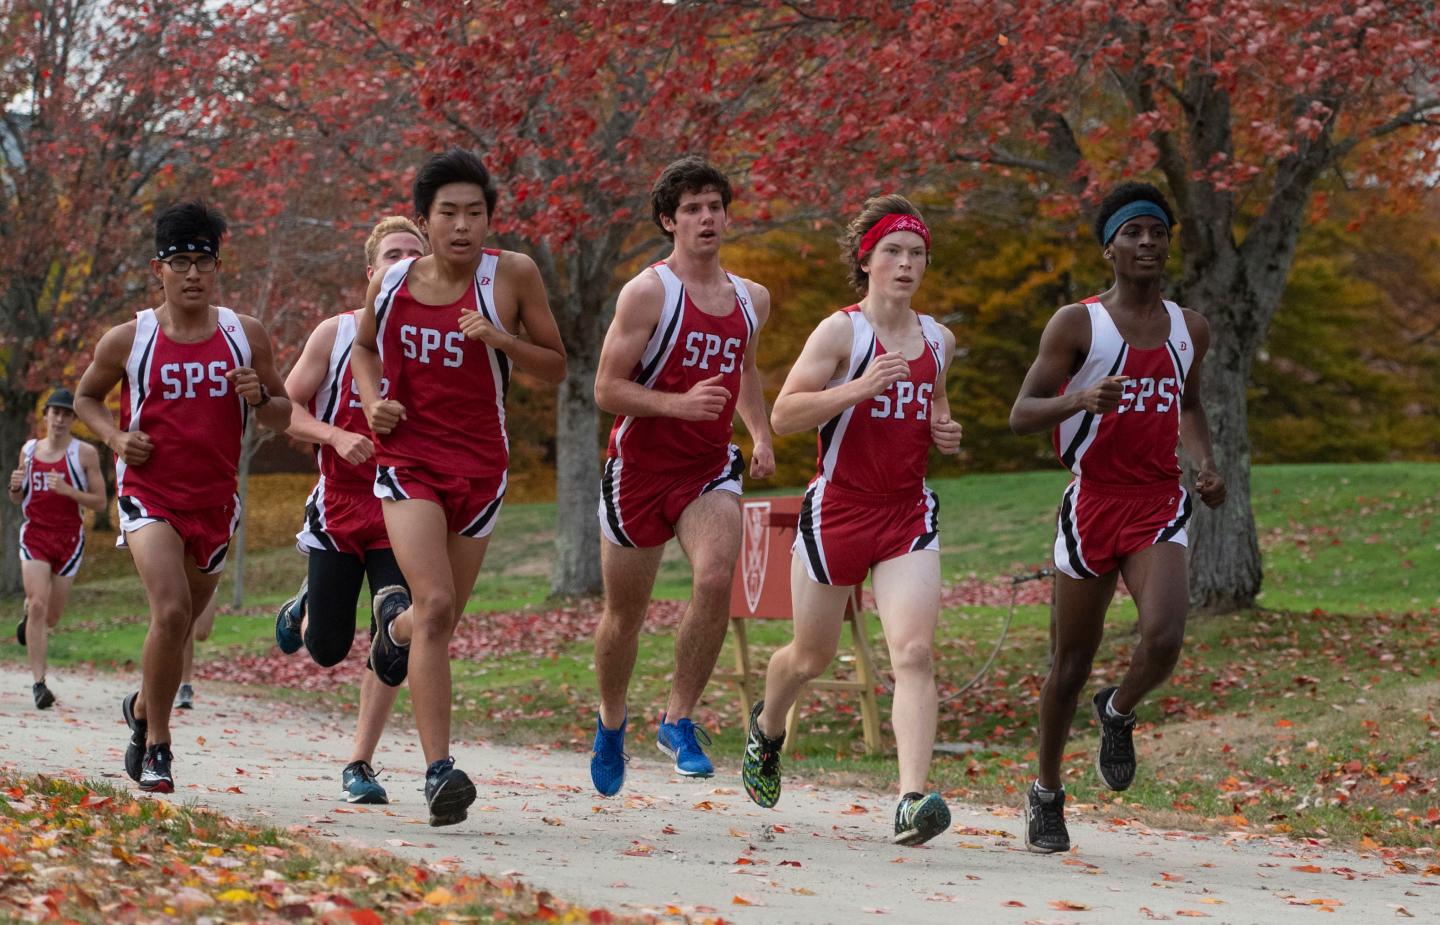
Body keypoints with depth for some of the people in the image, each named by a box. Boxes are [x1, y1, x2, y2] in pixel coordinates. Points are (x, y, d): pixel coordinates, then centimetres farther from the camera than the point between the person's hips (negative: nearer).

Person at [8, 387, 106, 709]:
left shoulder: (84, 453, -4)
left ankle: (29, 616, 47)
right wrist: (15, 486, -7)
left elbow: (99, 501, -4)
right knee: (38, 605, -17)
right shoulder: (29, 450, 7)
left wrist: (67, 490, -20)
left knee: (50, 617, 8)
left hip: (69, 538, -1)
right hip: (34, 535, 1)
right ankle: (39, 682, -17)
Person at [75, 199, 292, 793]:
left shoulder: (246, 336, 1)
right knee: (171, 611, -22)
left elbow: (282, 418, 9)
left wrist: (260, 397, -14)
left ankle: (142, 710, 45)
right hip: (148, 494, -3)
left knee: (183, 623, 15)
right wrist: (116, 437, -7)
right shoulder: (128, 340, -4)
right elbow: (86, 396, 12)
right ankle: (155, 748, -10)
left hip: (214, 499, 4)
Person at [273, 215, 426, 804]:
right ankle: (304, 611, 41)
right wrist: (336, 436, -16)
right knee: (327, 650, 4)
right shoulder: (337, 333, -1)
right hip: (339, 508, 0)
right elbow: (286, 409, 1)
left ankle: (360, 765, 1)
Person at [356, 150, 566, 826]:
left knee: (440, 618, 12)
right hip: (407, 460, -1)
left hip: (479, 465, 1)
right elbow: (363, 346, 20)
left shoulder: (511, 275, -5)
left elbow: (555, 367, 1)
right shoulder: (391, 282, 0)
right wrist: (373, 401, 0)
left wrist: (502, 339, -18)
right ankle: (439, 770, -21)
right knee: (435, 604, -20)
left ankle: (394, 619, 53)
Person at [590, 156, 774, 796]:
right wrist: (679, 404, -27)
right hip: (640, 467, -3)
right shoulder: (648, 293, -10)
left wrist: (761, 435, 13)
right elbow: (606, 389, -13)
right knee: (625, 613, 8)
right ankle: (611, 722, 36)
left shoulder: (751, 299, 8)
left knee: (716, 579, -24)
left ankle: (679, 720, -10)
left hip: (709, 468, 3)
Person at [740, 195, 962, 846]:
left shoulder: (938, 340, 9)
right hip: (838, 509, -3)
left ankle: (912, 800, -25)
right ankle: (767, 728, 48)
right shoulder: (842, 331, -8)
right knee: (812, 658, 14)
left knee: (915, 653, -17)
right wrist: (859, 387, -26)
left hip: (908, 512, 3)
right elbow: (783, 414, -14)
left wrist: (944, 432, 6)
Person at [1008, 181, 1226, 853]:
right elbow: (1021, 414, -9)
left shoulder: (1190, 329, 9)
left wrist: (1205, 462, 8)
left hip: (1159, 503, 2)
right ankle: (1047, 792, 25)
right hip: (1093, 501, -2)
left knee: (1164, 638, -21)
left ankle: (1119, 714, 13)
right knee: (1072, 659, 6)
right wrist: (1080, 399, -28)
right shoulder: (1077, 324, -5)